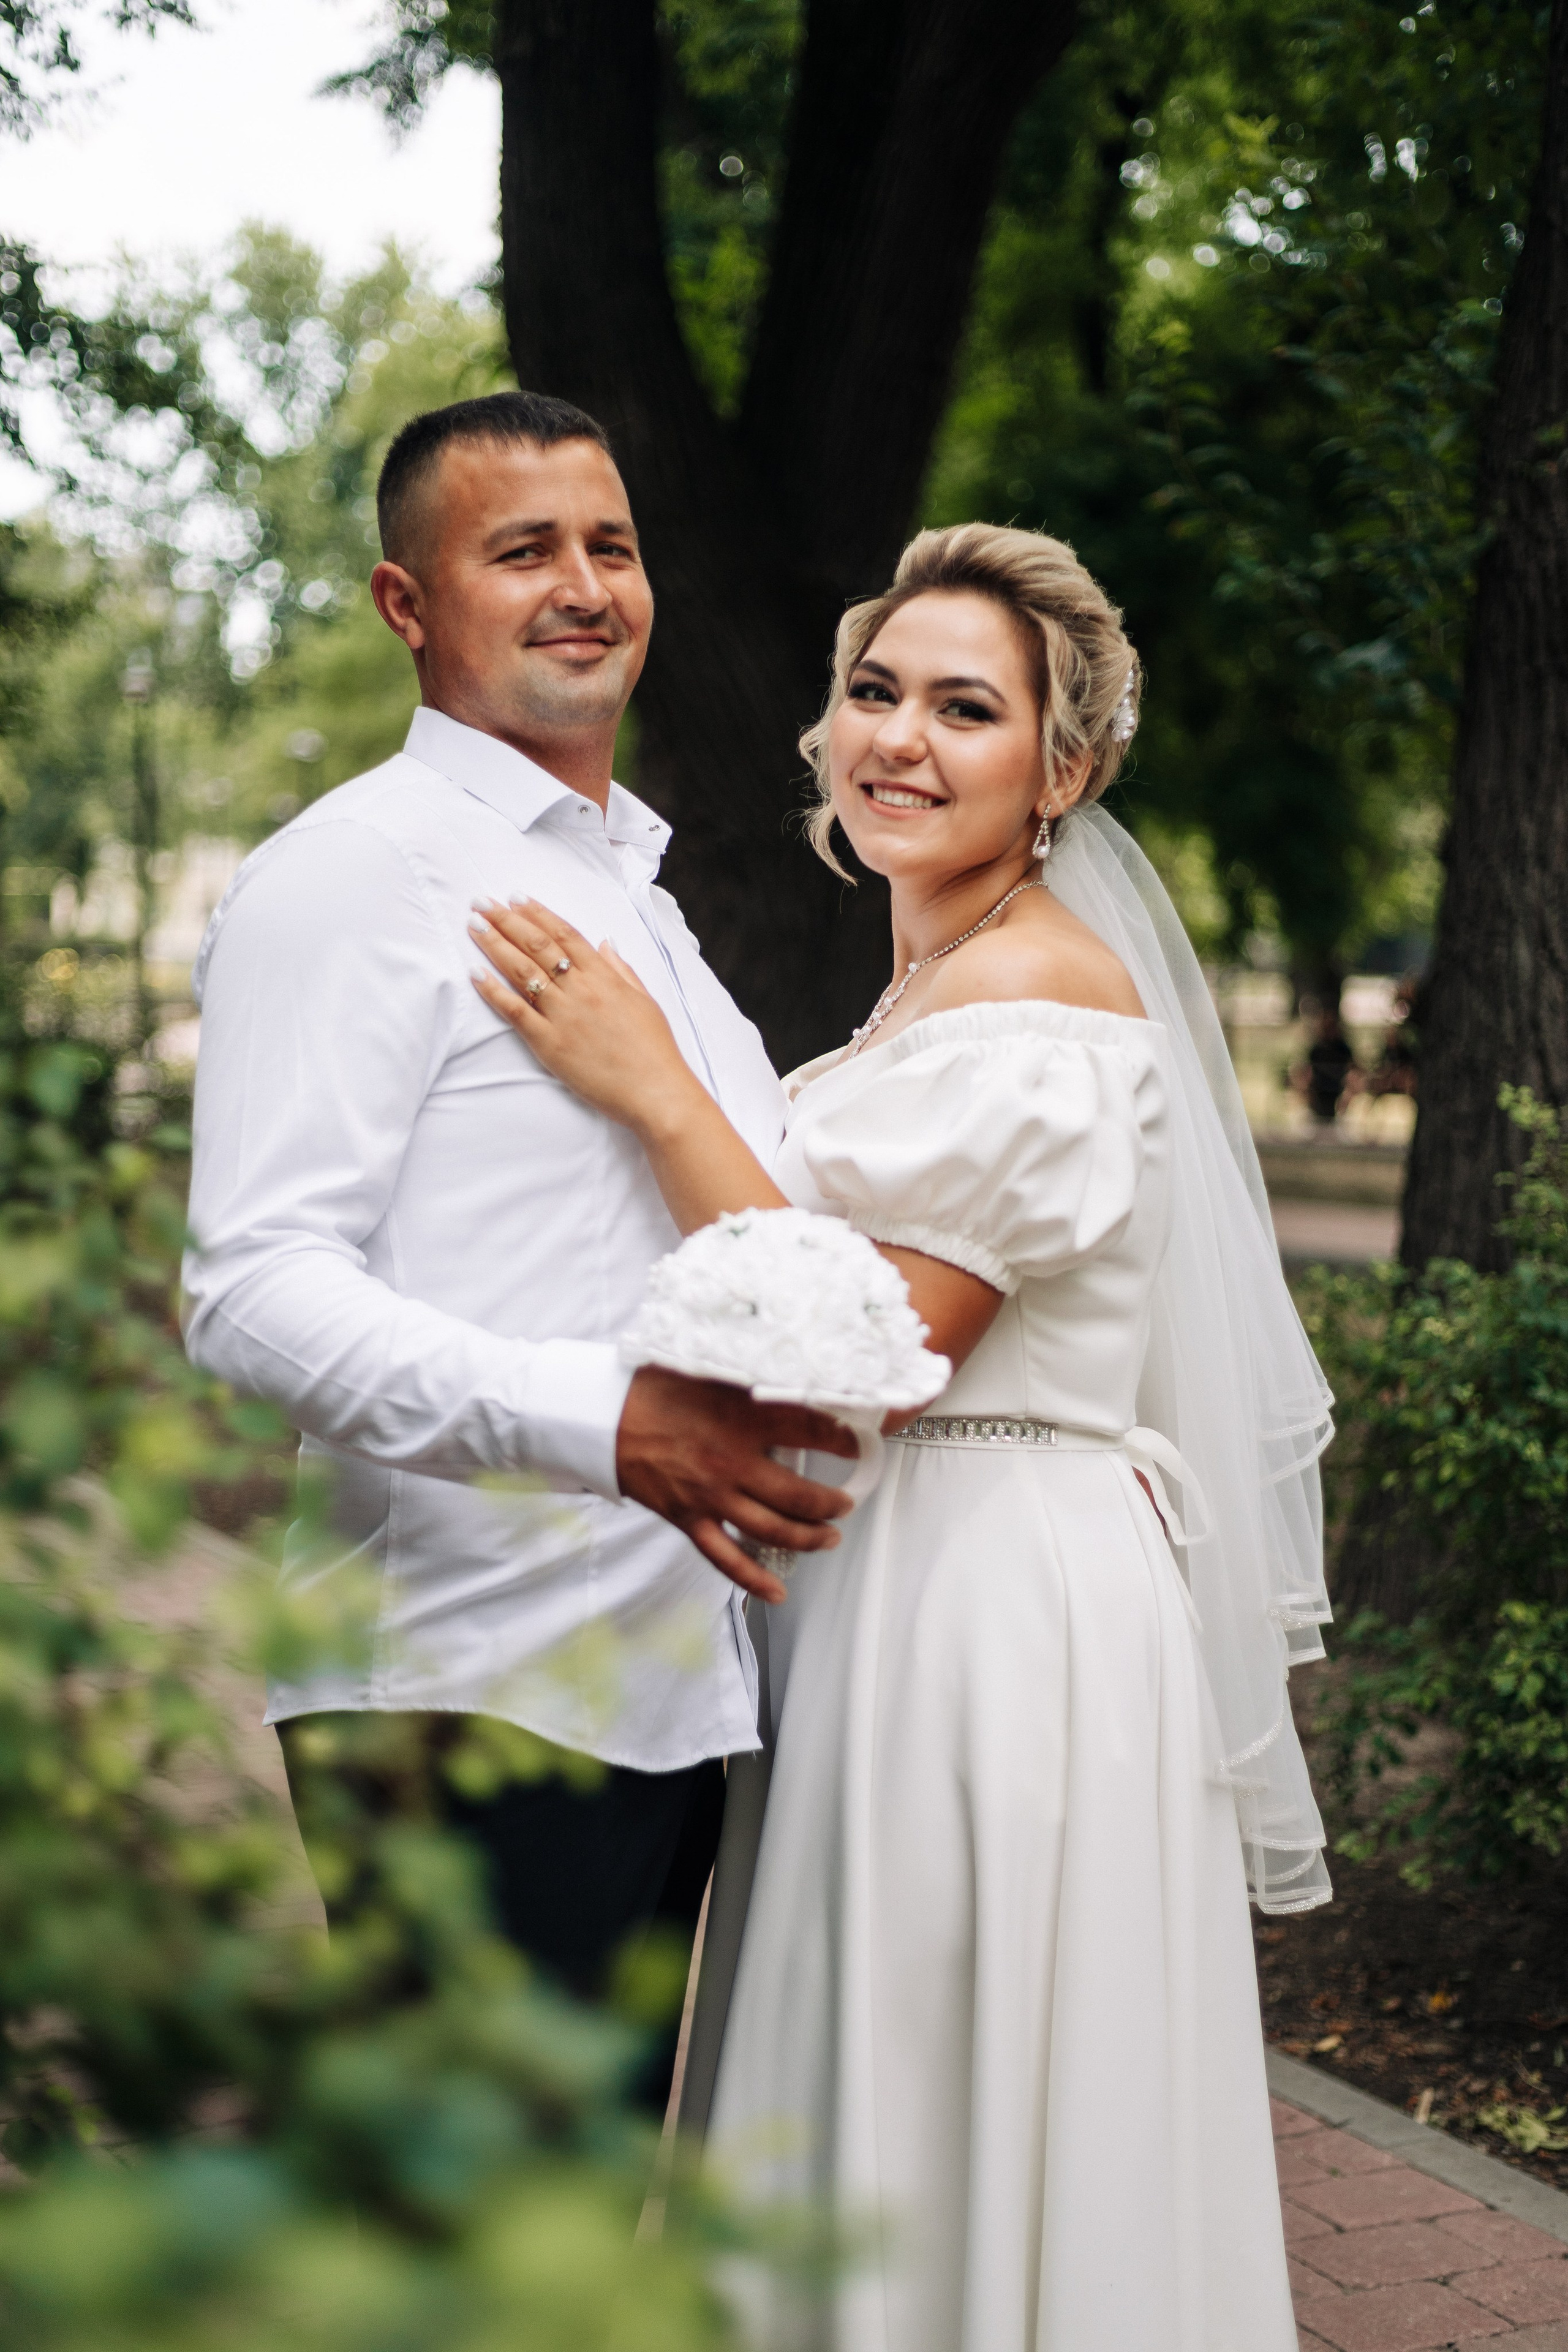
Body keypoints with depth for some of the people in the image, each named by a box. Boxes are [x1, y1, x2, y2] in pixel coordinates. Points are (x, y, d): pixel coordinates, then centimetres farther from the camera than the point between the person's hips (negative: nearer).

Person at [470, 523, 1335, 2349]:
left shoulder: (1032, 998, -16)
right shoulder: (934, 986, 14)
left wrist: (655, 1092, -21)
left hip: (997, 1622, -10)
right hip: (900, 1595, 10)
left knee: (960, 2132, 2)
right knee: (896, 2122, 18)